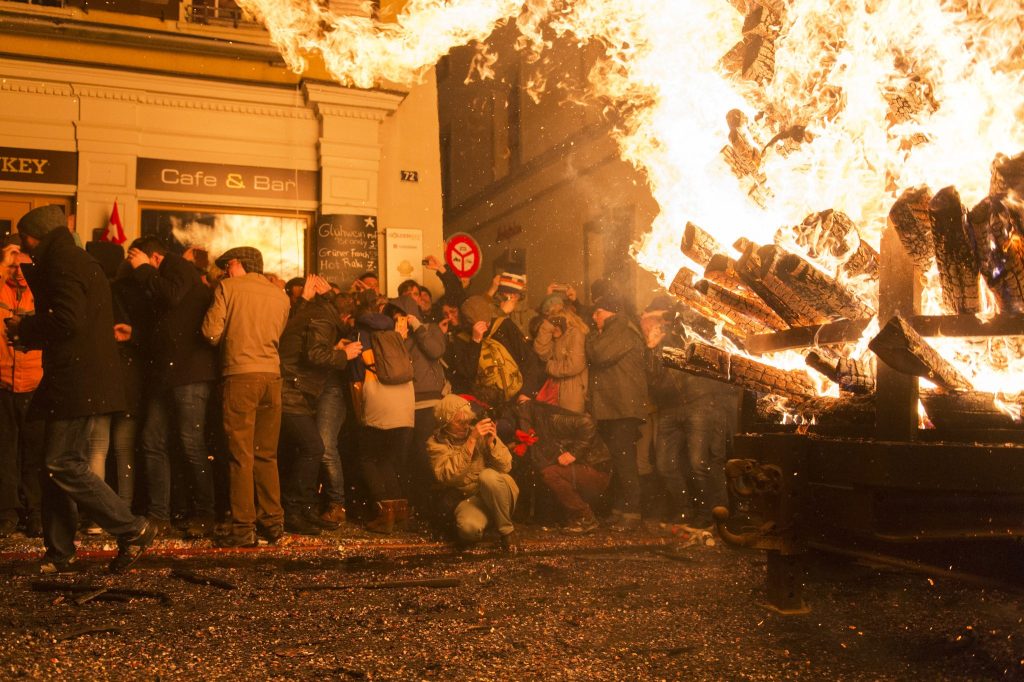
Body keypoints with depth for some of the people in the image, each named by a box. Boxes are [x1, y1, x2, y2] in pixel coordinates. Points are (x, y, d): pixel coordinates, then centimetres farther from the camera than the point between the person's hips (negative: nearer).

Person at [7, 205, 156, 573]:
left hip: (76, 383, -10)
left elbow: (68, 322, -22)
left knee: (63, 465, -8)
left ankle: (132, 529, -3)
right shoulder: (83, 263, 21)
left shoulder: (62, 263, -11)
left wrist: (23, 329, -7)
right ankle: (59, 553, 17)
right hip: (83, 382, 10)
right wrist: (28, 329, 11)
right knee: (58, 464, 12)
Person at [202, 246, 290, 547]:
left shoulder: (228, 287, 1)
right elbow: (276, 336, 14)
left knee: (241, 454, -1)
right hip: (272, 375, 5)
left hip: (240, 374, -4)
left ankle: (244, 528, 0)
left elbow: (211, 332, -5)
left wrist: (228, 340, 15)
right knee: (266, 455, 13)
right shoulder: (281, 296, 13)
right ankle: (273, 521, 14)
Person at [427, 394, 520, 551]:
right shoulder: (436, 443, -3)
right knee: (469, 528, -35)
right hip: (466, 498, -2)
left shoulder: (480, 431, 1)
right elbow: (449, 476, -21)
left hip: (497, 491, 2)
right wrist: (471, 441, -26)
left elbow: (506, 467, -2)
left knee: (487, 475, -33)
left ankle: (507, 529, -13)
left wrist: (492, 442, -20)